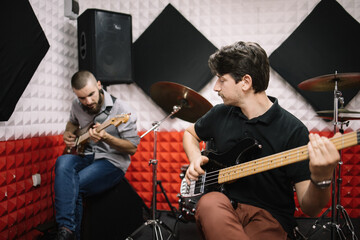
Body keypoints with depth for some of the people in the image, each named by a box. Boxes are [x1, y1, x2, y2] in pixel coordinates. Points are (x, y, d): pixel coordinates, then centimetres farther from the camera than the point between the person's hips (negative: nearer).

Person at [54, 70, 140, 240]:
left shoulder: (121, 110, -15)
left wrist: (106, 137, -28)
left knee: (73, 187, -27)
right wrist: (68, 133, 4)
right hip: (85, 155, 5)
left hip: (112, 161, -5)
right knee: (63, 163, -30)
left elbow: (132, 148, -11)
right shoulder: (77, 106, 3)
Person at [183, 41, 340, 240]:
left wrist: (321, 179, -32)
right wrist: (196, 160, 4)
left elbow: (309, 207, -10)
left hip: (270, 216, -2)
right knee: (210, 203, -33)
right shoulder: (220, 114, 4)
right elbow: (190, 133, 25)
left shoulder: (292, 130, -10)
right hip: (222, 208, 3)